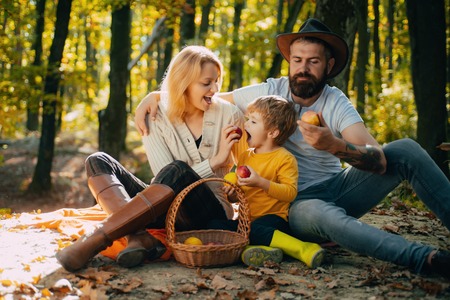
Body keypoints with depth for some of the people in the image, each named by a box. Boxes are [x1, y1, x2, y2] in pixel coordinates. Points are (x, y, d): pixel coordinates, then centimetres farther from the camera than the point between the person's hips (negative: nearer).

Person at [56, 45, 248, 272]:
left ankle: (97, 239, -36)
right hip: (166, 210, 3)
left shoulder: (228, 114, 0)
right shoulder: (157, 118, 0)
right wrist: (214, 162, -17)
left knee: (177, 171, -34)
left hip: (212, 214, -2)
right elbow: (165, 181, -10)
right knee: (98, 162, -12)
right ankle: (139, 237, -36)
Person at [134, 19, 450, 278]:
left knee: (406, 149, -18)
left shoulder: (337, 105, -8)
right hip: (296, 204, -2)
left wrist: (335, 145, -42)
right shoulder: (269, 92, -6)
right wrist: (156, 95, -11)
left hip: (338, 189, 2)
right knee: (319, 214, -41)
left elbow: (378, 160, -22)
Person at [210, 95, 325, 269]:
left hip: (273, 217, -7)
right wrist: (232, 194, -2)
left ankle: (306, 250, -33)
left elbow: (290, 192, -18)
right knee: (214, 225, -19)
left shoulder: (284, 158, -4)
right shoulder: (245, 157, 16)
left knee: (255, 229, -38)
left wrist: (261, 182, -26)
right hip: (246, 220, 7)